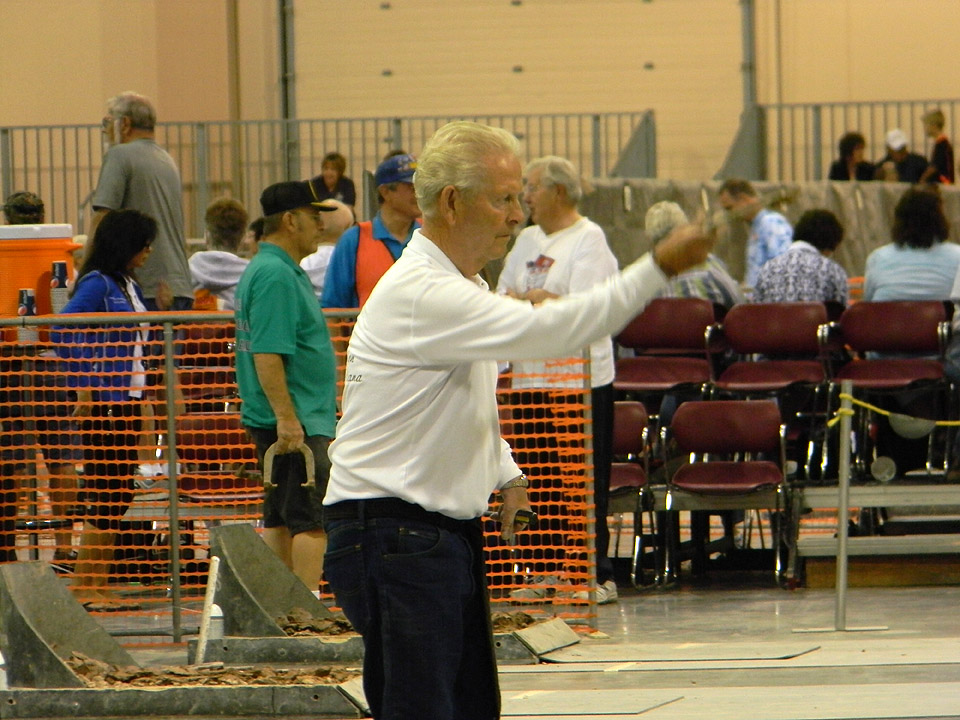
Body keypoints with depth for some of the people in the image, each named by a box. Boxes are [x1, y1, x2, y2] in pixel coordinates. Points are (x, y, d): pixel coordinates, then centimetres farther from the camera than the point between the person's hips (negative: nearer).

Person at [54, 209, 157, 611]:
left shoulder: (129, 286, 16)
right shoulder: (97, 284, -11)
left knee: (121, 493, 8)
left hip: (129, 399, 9)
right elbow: (64, 333, -19)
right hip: (103, 402, -9)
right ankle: (86, 589, -4)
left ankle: (100, 588, 13)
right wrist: (84, 391, -19)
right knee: (103, 494, -7)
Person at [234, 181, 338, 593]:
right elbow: (267, 355, -23)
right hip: (295, 422, -11)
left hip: (289, 422, 11)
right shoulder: (276, 275, -16)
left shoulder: (274, 270, 18)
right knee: (313, 519, -11)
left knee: (282, 519, 12)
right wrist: (287, 419, -26)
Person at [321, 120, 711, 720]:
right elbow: (546, 331, -28)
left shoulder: (464, 285, 16)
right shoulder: (420, 293, -19)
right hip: (395, 533, -10)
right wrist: (658, 268, -26)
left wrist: (507, 475, 13)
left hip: (452, 530, 10)